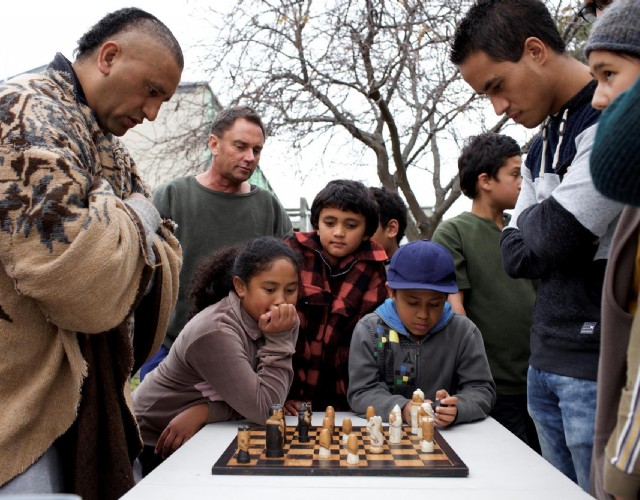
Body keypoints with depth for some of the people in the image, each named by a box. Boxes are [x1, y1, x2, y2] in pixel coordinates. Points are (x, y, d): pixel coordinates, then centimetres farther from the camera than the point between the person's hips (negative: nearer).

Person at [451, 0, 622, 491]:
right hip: (545, 363, 8)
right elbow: (516, 256, 10)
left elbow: (556, 235, -20)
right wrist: (544, 227, -8)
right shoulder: (542, 145, 13)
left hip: (601, 365, -8)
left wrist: (535, 219, 0)